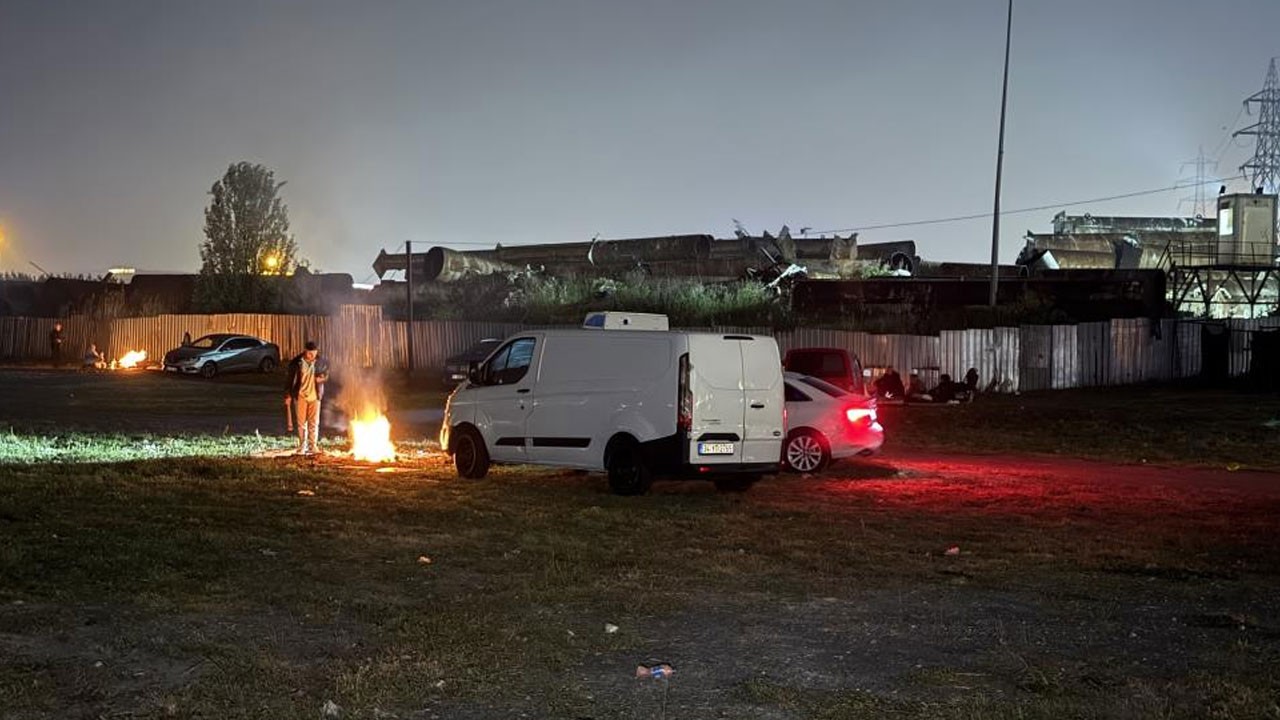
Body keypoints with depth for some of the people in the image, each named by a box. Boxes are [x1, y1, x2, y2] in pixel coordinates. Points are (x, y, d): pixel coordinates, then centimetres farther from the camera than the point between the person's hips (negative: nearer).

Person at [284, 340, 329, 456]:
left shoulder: (321, 363, -2)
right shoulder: (296, 363, -7)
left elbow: (326, 371, 18)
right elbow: (290, 380, 0)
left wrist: (322, 377, -4)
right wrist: (288, 395, 0)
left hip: (315, 396, 1)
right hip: (300, 396, -1)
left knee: (314, 422, -1)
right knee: (301, 422, 3)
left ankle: (313, 446, 4)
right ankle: (302, 446, 11)